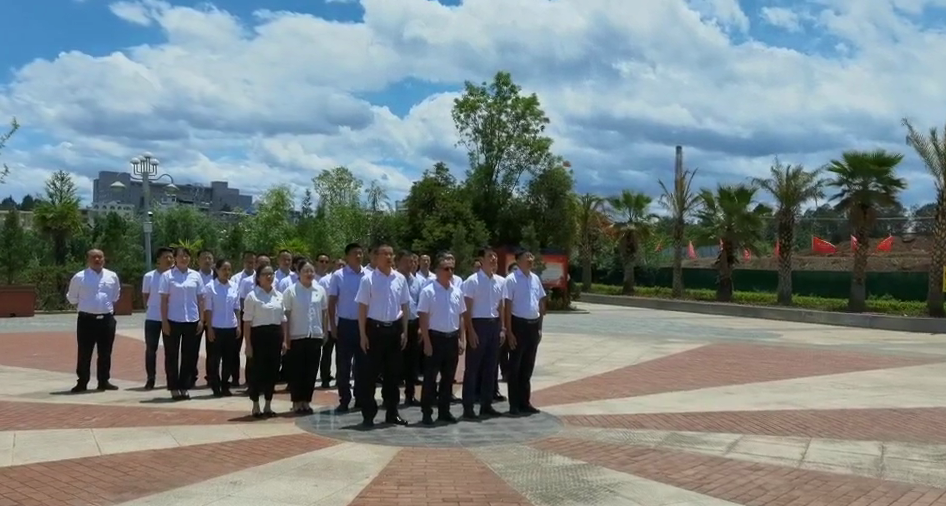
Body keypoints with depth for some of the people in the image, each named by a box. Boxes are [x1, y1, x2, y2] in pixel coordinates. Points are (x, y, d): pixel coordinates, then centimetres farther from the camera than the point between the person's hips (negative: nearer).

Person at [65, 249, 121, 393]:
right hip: (86, 319, -3)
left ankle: (104, 381, 19)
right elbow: (72, 298, 6)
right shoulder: (79, 277, -4)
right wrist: (82, 308, 7)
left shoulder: (112, 276, 6)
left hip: (107, 319, 3)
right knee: (84, 353, 0)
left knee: (105, 353, 9)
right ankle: (82, 383, 9)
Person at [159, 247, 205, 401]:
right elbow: (164, 300, -2)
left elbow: (200, 299, 7)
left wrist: (201, 320, 1)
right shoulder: (167, 276, -2)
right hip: (173, 321, -2)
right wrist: (164, 321, -8)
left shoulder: (196, 275, 5)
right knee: (172, 355, 4)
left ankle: (184, 387, 16)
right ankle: (174, 388, 12)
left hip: (192, 321, 2)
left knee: (190, 356, 6)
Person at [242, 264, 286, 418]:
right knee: (257, 370, -1)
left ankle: (268, 405, 20)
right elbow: (247, 322, -6)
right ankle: (256, 406, 12)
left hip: (275, 335, 5)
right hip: (259, 335, -5)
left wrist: (284, 340, 10)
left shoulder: (279, 296, 10)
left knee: (273, 370, 8)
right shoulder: (252, 296, -5)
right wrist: (248, 344, -11)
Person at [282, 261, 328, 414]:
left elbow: (325, 312, 11)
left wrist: (325, 332, 8)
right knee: (296, 371, 3)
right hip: (297, 337, -3)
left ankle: (307, 401, 18)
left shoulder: (320, 290, 5)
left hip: (315, 336, 3)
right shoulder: (291, 291, -4)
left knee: (311, 371, 8)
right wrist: (286, 338, -7)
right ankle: (297, 402, 12)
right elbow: (286, 315, -4)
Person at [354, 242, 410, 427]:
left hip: (394, 329, 4)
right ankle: (368, 414, 12)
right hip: (375, 328, -4)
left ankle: (392, 412, 23)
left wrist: (405, 331, 6)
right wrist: (363, 334, -9)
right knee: (370, 373, 2)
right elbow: (362, 308, -6)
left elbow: (405, 306, 9)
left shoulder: (400, 279, 3)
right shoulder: (368, 279, -7)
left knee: (393, 372, 12)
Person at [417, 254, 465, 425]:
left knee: (448, 377, 12)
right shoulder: (428, 291, -9)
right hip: (435, 337, -5)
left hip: (452, 338, 5)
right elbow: (423, 319, -10)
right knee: (430, 377, 1)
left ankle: (444, 411, 22)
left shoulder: (457, 291, 7)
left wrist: (461, 340, 9)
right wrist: (427, 342, -13)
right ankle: (427, 413, 9)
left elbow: (460, 317, 13)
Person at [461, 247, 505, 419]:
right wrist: (471, 331, -14)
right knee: (473, 367, 0)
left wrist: (502, 328, 10)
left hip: (494, 325, 6)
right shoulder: (472, 281, -10)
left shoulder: (501, 281, 7)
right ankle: (468, 407, 6)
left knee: (491, 367, 11)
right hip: (478, 324, -6)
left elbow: (501, 307, 14)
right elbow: (467, 308, -9)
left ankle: (486, 404, 21)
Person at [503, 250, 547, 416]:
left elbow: (541, 303, 14)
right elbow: (507, 306, -12)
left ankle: (525, 402, 24)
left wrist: (539, 327, 12)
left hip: (533, 325, 6)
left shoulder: (535, 278, 7)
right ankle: (514, 404, 11)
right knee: (515, 366, 3)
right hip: (519, 324, -6)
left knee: (528, 366, 14)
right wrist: (509, 331, -15)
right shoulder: (511, 279, -11)